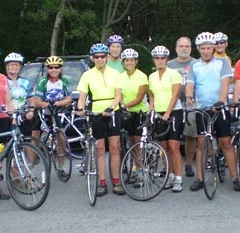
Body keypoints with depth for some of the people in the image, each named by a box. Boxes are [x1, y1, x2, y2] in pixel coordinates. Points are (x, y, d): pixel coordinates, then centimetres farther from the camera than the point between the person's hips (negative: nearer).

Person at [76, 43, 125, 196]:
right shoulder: (87, 75, 1)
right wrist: (80, 109, -23)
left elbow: (118, 96, -5)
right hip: (96, 114, 0)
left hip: (112, 114, 0)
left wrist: (110, 108, -22)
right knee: (100, 149, 4)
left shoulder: (114, 73, 2)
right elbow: (82, 97, -2)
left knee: (114, 148, 0)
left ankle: (116, 182, 7)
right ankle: (102, 183, 8)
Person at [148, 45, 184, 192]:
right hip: (159, 114, 5)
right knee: (166, 148, 5)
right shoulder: (152, 77, 13)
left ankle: (178, 180, -8)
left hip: (174, 112, -5)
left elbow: (175, 95, -12)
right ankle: (171, 176, 16)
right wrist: (151, 110, 2)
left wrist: (167, 113, -19)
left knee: (174, 147, -11)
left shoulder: (173, 73, -4)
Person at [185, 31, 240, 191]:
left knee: (226, 143, -1)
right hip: (202, 109, 2)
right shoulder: (194, 66, 9)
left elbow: (225, 82, -8)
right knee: (201, 143, 3)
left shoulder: (222, 62, 3)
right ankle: (199, 179, 9)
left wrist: (221, 100, -23)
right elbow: (190, 84, 0)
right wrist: (189, 96, -23)